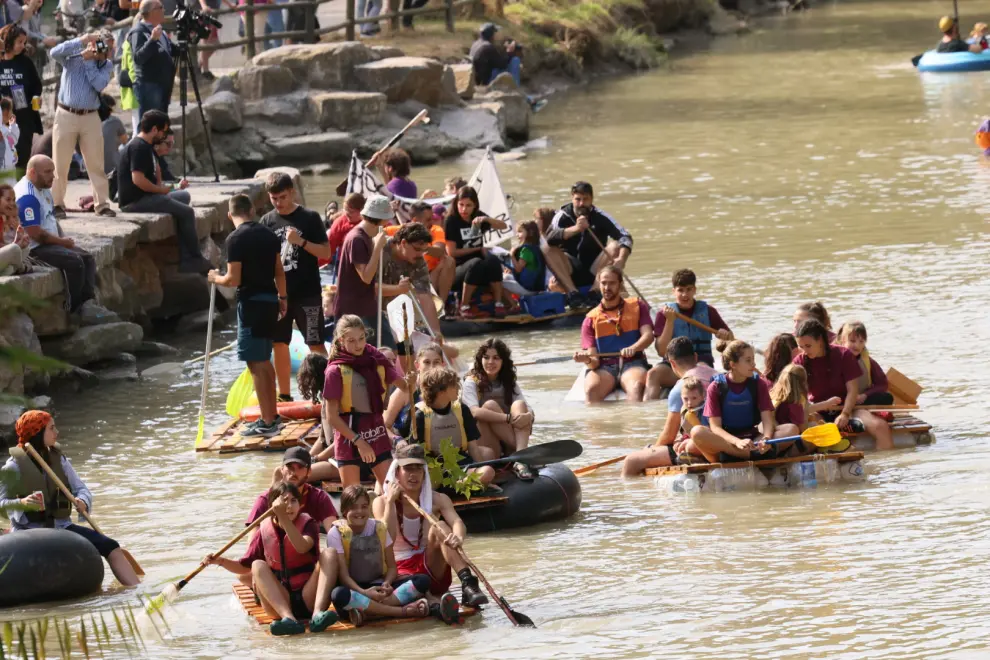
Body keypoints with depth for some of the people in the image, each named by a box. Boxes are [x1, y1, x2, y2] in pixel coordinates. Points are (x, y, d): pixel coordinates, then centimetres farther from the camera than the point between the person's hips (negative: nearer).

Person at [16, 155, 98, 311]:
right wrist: (62, 241, -11)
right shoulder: (27, 197, -20)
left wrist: (64, 239, 4)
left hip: (50, 243, 11)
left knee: (88, 259, 3)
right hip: (34, 249, -11)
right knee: (75, 262, -24)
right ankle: (75, 310, -14)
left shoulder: (44, 190, 15)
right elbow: (35, 233, -24)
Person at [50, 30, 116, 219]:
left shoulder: (106, 65, 6)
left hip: (90, 117, 2)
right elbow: (55, 53, -23)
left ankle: (102, 203, 6)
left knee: (96, 164, 1)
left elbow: (99, 84, -11)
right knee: (60, 163, 1)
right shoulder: (73, 56, -2)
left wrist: (89, 61, -10)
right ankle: (57, 204, 8)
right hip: (66, 115, -2)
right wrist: (82, 41, -23)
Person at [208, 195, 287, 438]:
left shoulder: (236, 239, -14)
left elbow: (233, 279, -16)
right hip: (270, 300, 8)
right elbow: (279, 272, 13)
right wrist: (282, 298, 25)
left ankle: (268, 423, -6)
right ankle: (272, 416, 27)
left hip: (251, 302, -8)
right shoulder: (269, 236, 8)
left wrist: (216, 278, 3)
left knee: (256, 364, -5)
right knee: (264, 361, 20)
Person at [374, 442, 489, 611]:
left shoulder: (437, 500, 2)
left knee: (439, 527, -27)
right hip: (402, 569, -2)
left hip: (434, 570, 2)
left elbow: (457, 522, -19)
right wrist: (390, 501, -19)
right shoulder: (382, 503, 0)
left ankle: (468, 585, -45)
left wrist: (458, 537, -42)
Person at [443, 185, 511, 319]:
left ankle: (499, 304, -28)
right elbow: (451, 252, -10)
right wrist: (478, 249, -4)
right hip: (458, 269, -4)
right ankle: (464, 307, -30)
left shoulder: (478, 217, 8)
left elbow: (503, 226, 2)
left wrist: (486, 219, -16)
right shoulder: (451, 221, -6)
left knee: (493, 260, -29)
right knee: (476, 263, -36)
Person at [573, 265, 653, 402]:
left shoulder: (637, 307, 13)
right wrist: (587, 360, -20)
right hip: (604, 367, 1)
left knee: (636, 386, -37)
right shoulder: (591, 319, 13)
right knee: (591, 388, -34)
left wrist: (633, 348, -25)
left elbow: (648, 335, -2)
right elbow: (594, 360, 6)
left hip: (632, 362, -1)